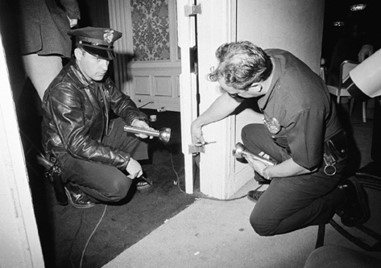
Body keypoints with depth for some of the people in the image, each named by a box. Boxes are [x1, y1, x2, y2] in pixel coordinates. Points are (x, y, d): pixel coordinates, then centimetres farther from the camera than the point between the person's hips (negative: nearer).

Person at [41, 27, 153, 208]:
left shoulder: (99, 76, -6)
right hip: (69, 152, -8)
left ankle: (132, 172, 12)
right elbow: (77, 144, -33)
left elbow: (119, 101, 8)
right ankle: (75, 186, 2)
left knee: (145, 129, -2)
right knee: (117, 186, -27)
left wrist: (135, 119, -15)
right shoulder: (63, 91, -30)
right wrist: (125, 160, -32)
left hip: (100, 135, 8)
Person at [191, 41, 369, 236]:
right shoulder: (265, 60, -16)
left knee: (262, 223, -5)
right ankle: (276, 188, 14)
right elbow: (230, 99, 0)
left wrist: (267, 172, -7)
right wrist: (198, 122, 12)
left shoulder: (300, 107, -40)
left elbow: (306, 164, -24)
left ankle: (341, 196, 4)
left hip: (320, 163, -8)